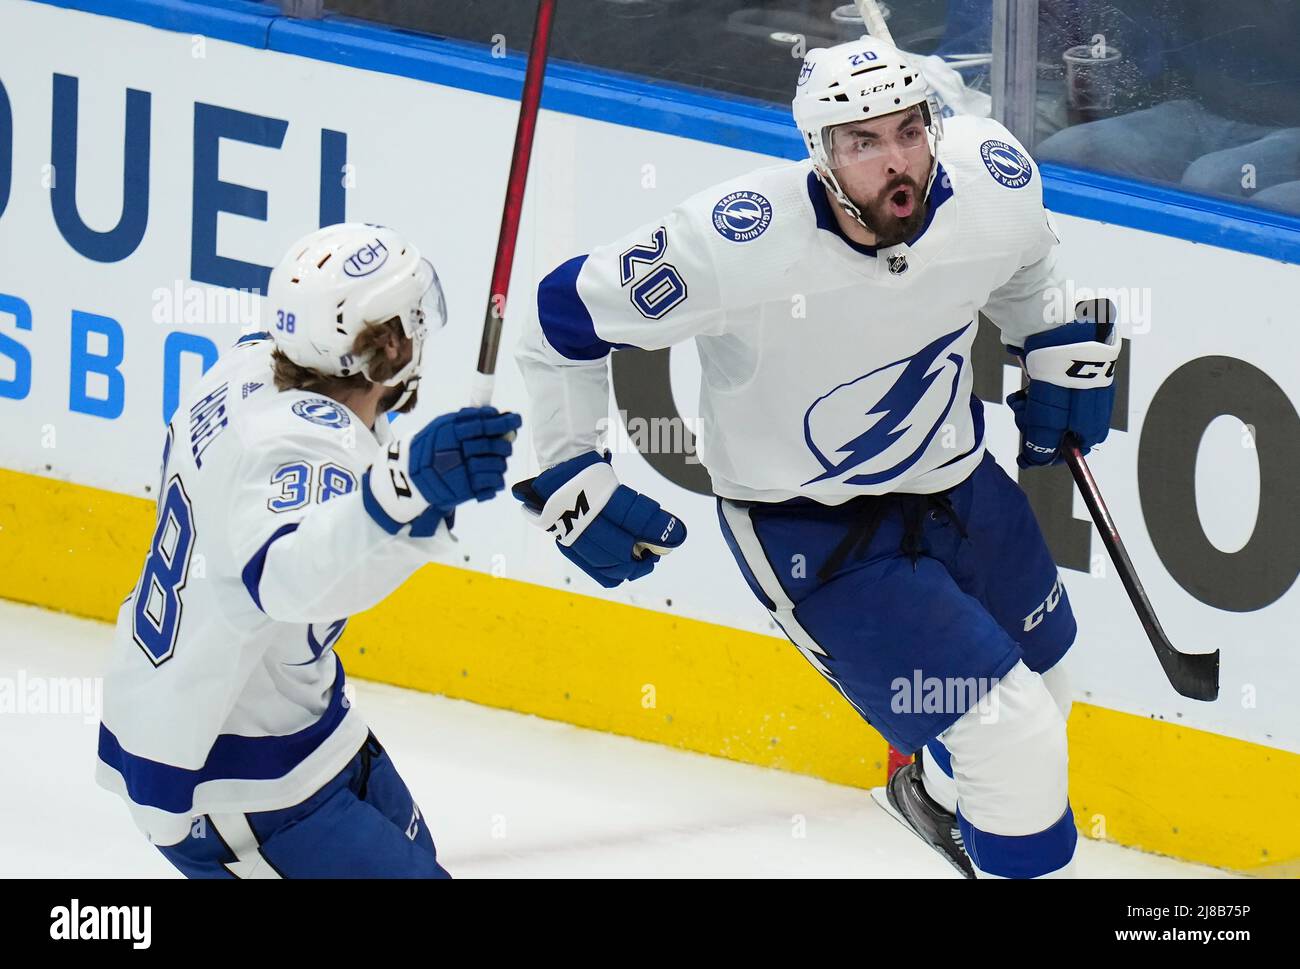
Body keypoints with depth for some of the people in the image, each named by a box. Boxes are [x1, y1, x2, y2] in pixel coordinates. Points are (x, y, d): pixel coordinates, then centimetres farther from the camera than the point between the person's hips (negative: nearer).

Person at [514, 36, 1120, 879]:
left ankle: (938, 794, 56)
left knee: (1041, 674, 25)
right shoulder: (741, 242, -34)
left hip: (953, 475, 6)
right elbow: (565, 319, -20)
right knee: (1012, 738, -14)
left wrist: (1066, 349, 7)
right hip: (805, 524, -6)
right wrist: (566, 480, -17)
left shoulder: (994, 175, -19)